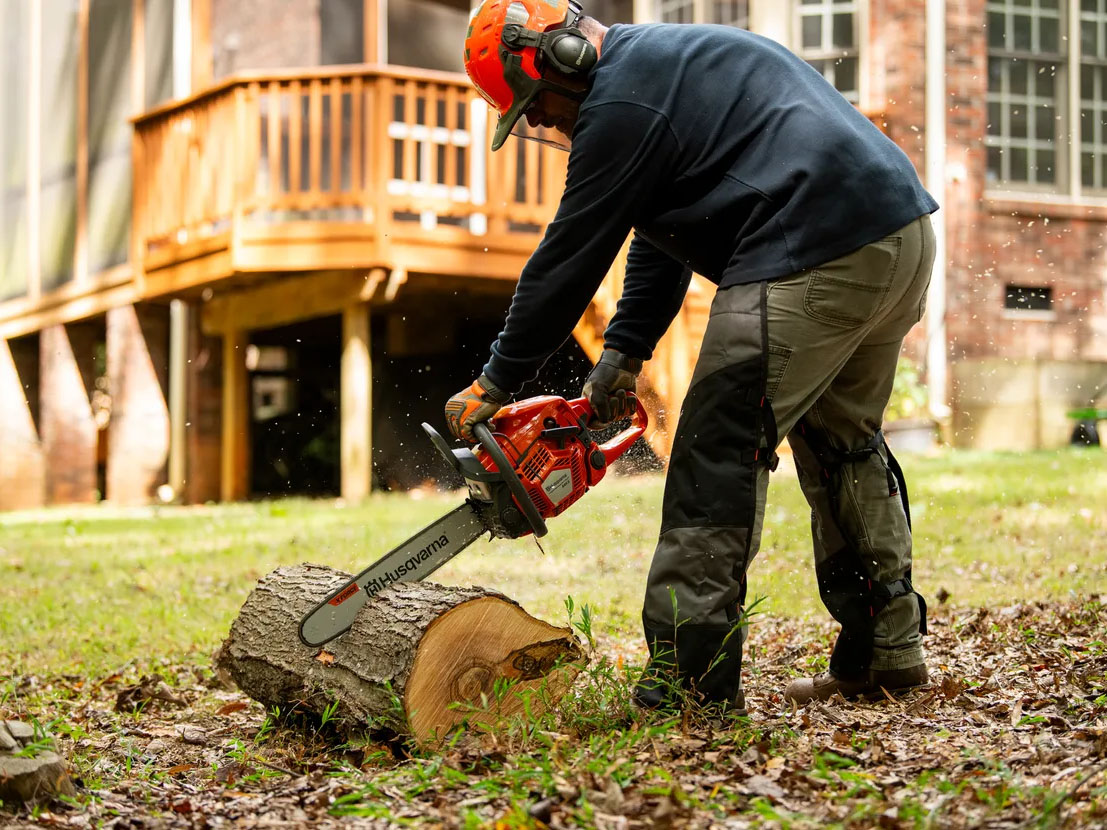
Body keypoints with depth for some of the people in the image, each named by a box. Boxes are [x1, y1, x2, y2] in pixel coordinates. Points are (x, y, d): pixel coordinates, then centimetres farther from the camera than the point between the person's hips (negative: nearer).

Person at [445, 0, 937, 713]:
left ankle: (690, 676, -8)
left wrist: (496, 385, 6)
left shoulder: (622, 99, -6)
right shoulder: (665, 58, 26)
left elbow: (566, 261, -3)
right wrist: (625, 353, 21)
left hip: (814, 258, -11)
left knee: (720, 454, -8)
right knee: (840, 443, 21)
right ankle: (888, 650, 25)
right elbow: (659, 240, 27)